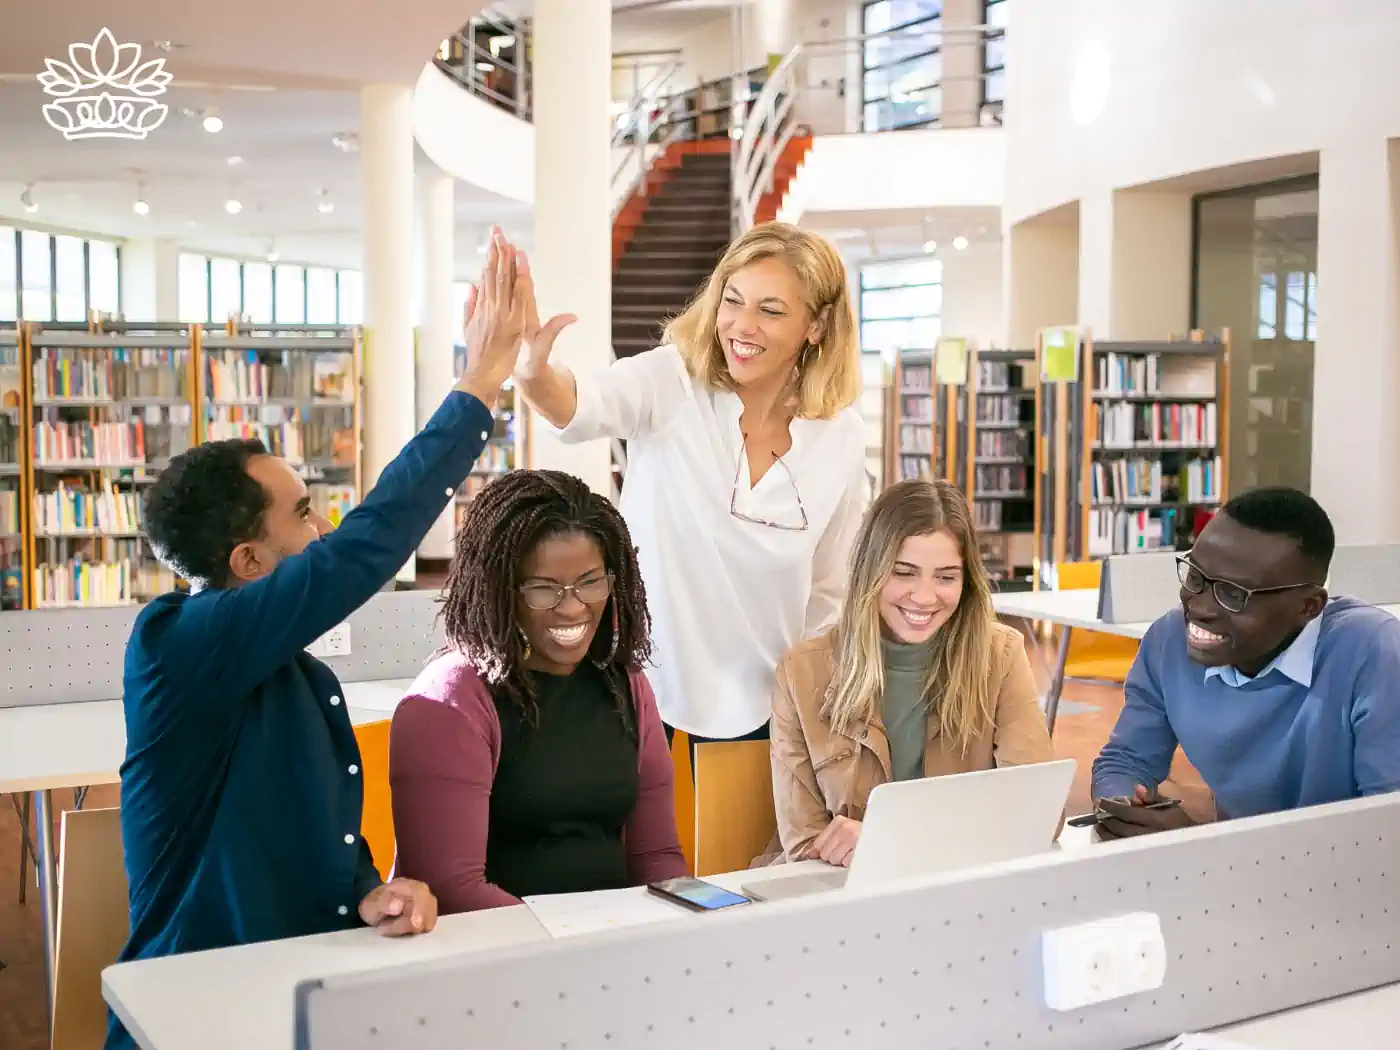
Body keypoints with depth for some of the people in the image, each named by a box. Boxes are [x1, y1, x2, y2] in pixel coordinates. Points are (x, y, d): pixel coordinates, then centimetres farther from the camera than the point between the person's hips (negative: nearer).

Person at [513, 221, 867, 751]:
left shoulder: (841, 436, -4)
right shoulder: (672, 383, -12)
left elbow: (829, 592, 6)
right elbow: (581, 405, -34)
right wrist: (532, 371, -55)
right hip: (640, 686, -2)